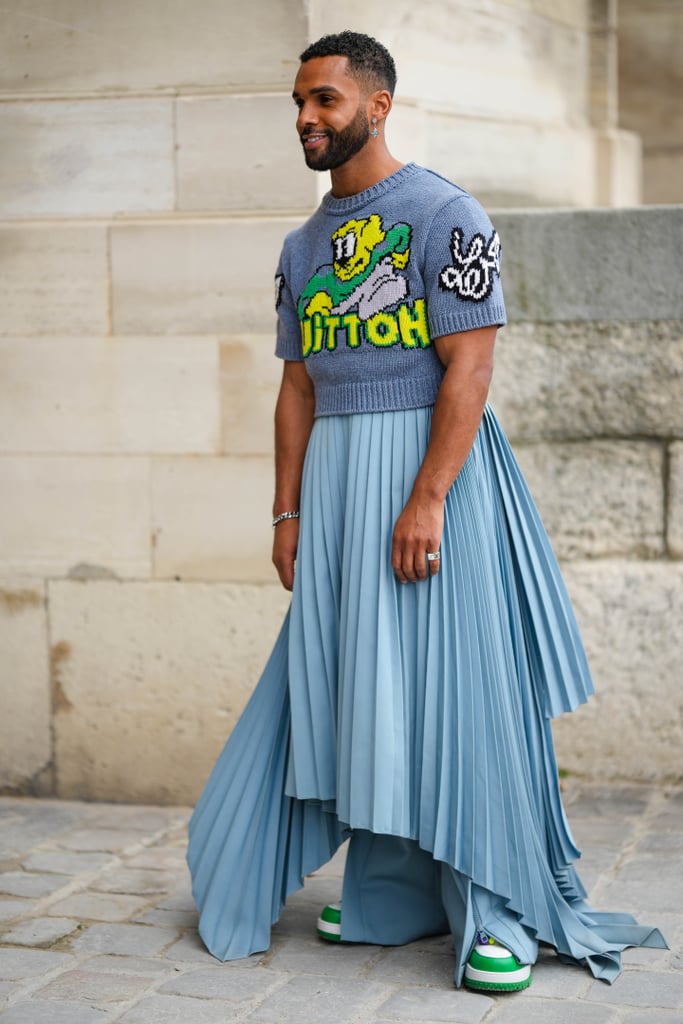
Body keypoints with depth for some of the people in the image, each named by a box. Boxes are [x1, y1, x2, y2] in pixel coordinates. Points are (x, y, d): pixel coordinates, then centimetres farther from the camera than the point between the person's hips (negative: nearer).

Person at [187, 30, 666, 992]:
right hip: (334, 478, 6)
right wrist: (288, 512, 8)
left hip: (432, 456, -6)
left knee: (451, 678, -5)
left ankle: (497, 912, 4)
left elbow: (469, 369, -14)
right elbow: (299, 385, 15)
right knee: (356, 686, 6)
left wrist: (426, 500, -21)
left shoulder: (446, 214, -6)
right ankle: (391, 895, 17)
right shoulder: (303, 245, 15)